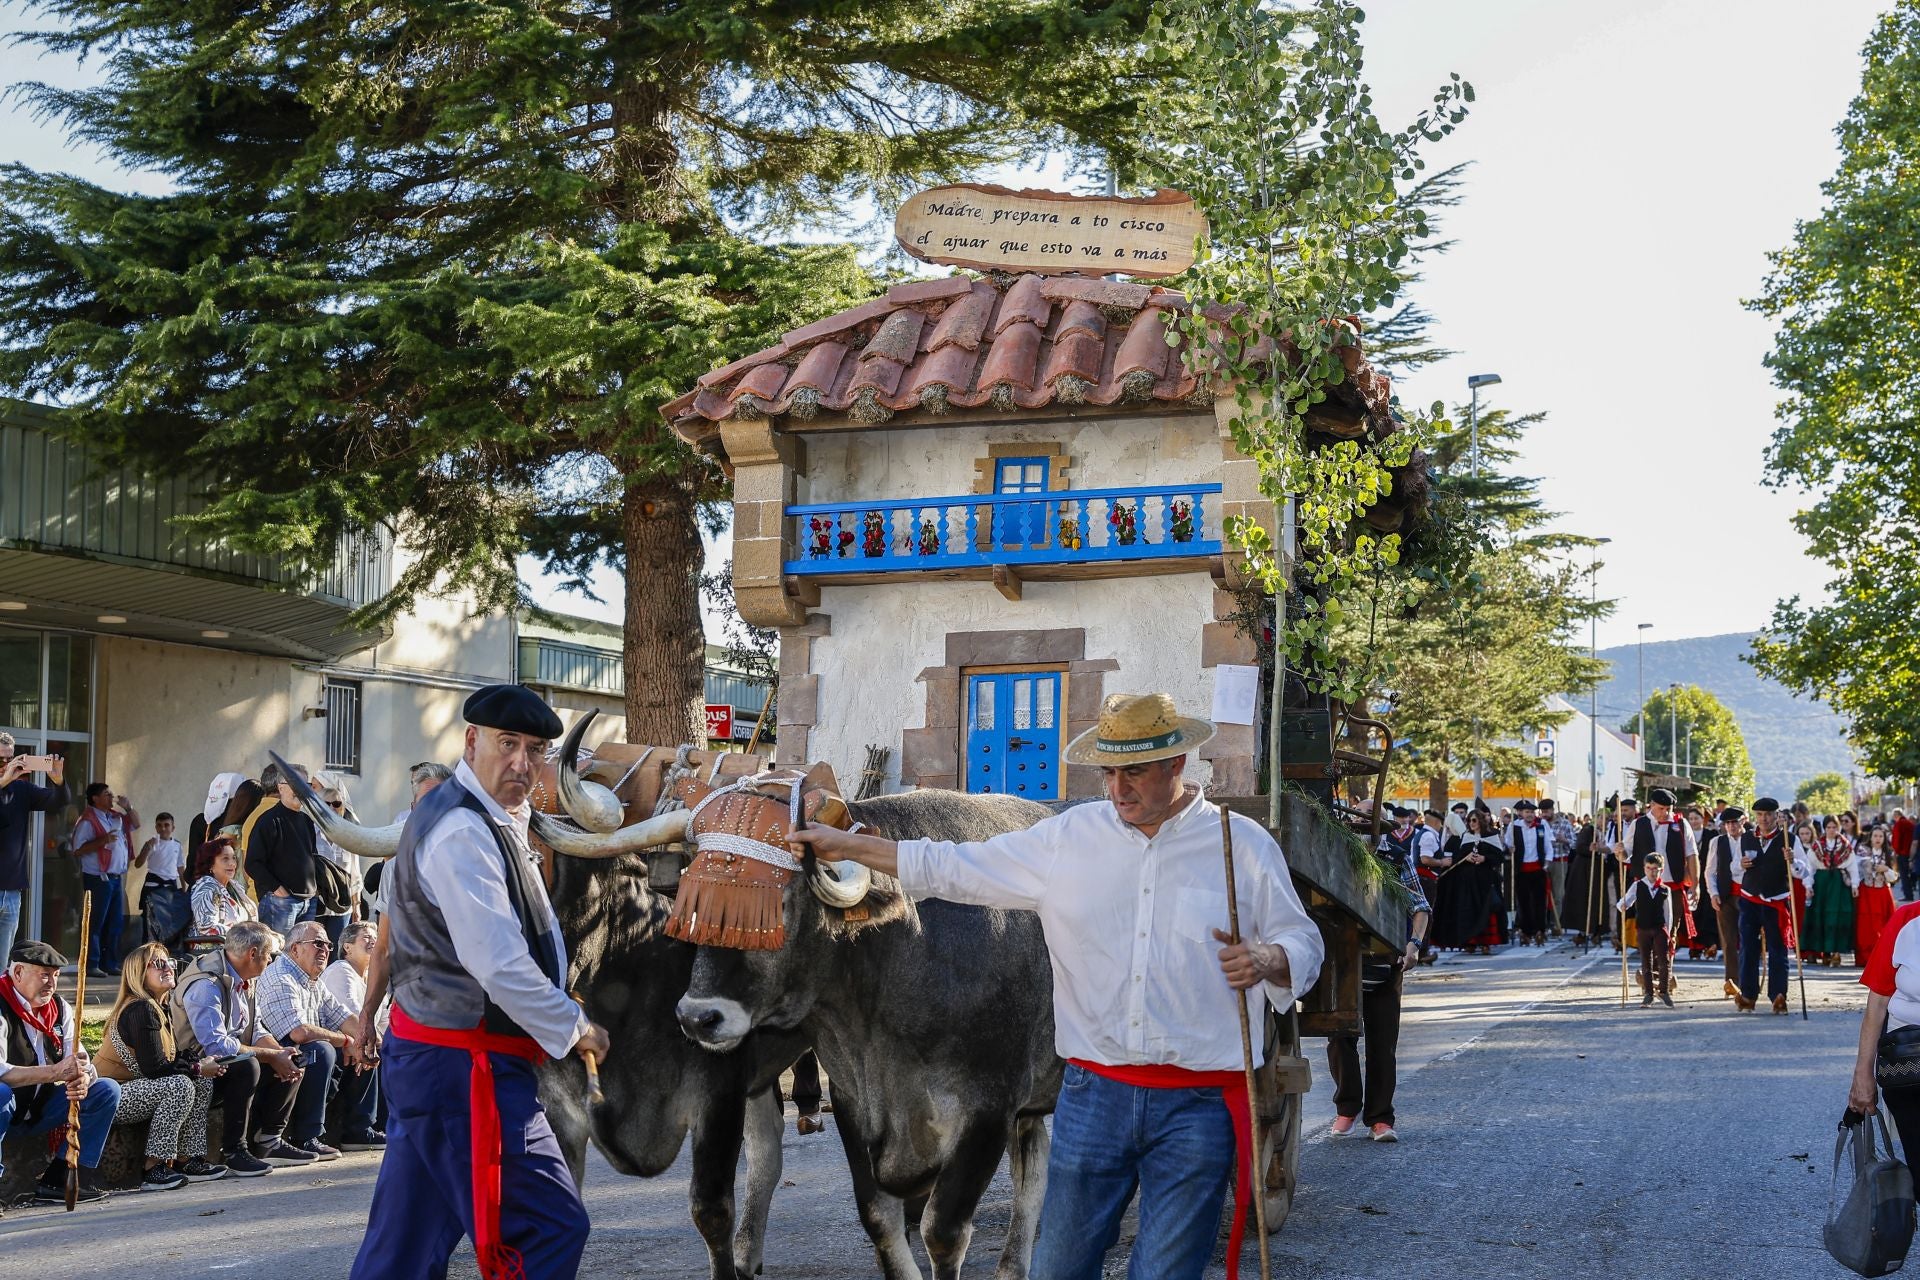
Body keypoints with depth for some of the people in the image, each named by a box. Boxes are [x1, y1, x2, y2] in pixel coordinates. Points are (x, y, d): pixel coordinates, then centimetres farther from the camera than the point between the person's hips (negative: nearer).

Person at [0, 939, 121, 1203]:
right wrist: (54, 1072, -37)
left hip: (39, 1110, 8)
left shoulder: (59, 1008, 6)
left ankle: (60, 1180, -10)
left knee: (106, 1090, -5)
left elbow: (81, 1061, 4)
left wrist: (83, 1078, -22)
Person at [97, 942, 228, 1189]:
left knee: (203, 1082, 4)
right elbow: (154, 1067, -24)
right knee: (179, 1085, -27)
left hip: (130, 1090, 10)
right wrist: (197, 1068, -13)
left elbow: (172, 1056, 14)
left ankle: (188, 1161, 3)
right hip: (110, 1099, -10)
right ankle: (154, 1170, -23)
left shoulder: (159, 1008, 13)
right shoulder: (140, 1010, -19)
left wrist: (200, 1059, -4)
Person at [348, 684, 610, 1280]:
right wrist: (575, 1028, -12)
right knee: (551, 1226, -8)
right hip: (465, 1068, -11)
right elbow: (499, 966, -23)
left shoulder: (493, 820, 14)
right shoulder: (461, 833, -18)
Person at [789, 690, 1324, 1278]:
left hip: (1200, 1106, -2)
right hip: (1094, 1094, 2)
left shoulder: (1247, 846, 1)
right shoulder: (1068, 838, 6)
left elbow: (1304, 946, 7)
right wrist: (844, 845, 10)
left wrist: (1267, 960, -15)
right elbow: (952, 869, 11)